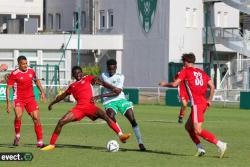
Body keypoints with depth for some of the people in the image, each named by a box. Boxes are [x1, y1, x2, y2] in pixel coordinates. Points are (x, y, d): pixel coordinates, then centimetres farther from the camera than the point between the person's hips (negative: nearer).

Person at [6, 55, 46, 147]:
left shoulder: (31, 71, 4)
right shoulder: (14, 74, -10)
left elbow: (37, 81, 24)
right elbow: (8, 88, -8)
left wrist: (42, 92, 14)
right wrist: (8, 103, -15)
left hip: (30, 98, 4)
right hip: (19, 99, -4)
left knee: (36, 117, -6)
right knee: (18, 116, -26)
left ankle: (40, 142, -1)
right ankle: (17, 136, -1)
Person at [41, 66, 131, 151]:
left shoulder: (88, 79, 12)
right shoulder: (72, 86, 22)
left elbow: (101, 82, -1)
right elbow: (62, 96, 37)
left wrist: (113, 88, -15)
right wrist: (52, 103, 44)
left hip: (90, 106, -3)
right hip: (79, 108, 3)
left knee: (105, 116, -28)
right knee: (61, 122, -9)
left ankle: (121, 135, -33)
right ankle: (51, 144, 1)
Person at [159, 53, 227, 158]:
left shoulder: (186, 71, 1)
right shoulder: (201, 72, 19)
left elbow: (175, 84, -4)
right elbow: (212, 86, 12)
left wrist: (164, 84, 14)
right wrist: (209, 100, 17)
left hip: (196, 103, -8)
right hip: (204, 102, 8)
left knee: (198, 130, -13)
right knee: (188, 126, 17)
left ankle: (220, 144, -21)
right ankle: (200, 149, 9)